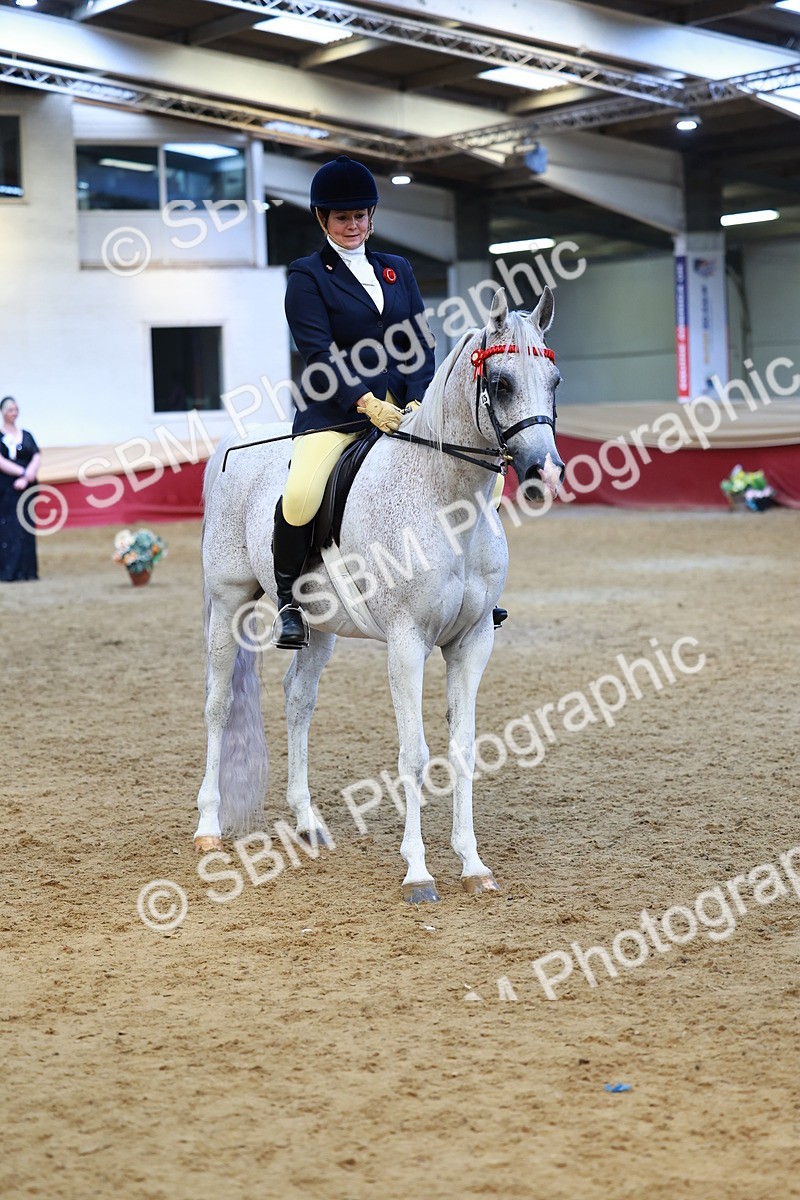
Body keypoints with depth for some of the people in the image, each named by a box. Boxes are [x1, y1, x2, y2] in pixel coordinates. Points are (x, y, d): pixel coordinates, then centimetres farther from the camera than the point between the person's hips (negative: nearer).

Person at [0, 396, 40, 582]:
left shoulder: (26, 436, 13)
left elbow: (37, 459, 2)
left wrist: (26, 478, -14)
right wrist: (23, 472, -17)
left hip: (25, 488, 4)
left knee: (25, 530, 2)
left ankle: (26, 571, 3)